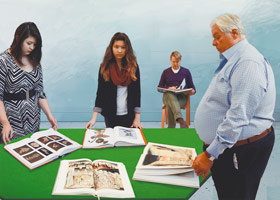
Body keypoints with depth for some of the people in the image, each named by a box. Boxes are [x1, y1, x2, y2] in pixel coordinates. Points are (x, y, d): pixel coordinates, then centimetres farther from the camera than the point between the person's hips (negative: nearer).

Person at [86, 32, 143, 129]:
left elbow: (137, 92, 0)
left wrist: (137, 118, -4)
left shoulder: (133, 66, -1)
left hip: (129, 115, 1)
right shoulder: (105, 67, -2)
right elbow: (100, 92, -3)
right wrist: (94, 118, -11)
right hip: (110, 116, 0)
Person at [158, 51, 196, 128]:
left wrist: (193, 91, -8)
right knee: (170, 95, -42)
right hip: (168, 96, 0)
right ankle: (180, 120, -62)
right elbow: (159, 87, 16)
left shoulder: (186, 71, 19)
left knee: (170, 105, -38)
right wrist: (168, 88, -5)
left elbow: (192, 87, 18)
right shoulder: (166, 72, 21)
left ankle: (171, 128, -43)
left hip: (182, 97, 0)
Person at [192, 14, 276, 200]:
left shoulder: (248, 63, -21)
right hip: (225, 146, 10)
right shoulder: (233, 61, 13)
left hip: (240, 153, -10)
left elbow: (238, 117, -27)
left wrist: (209, 155, -24)